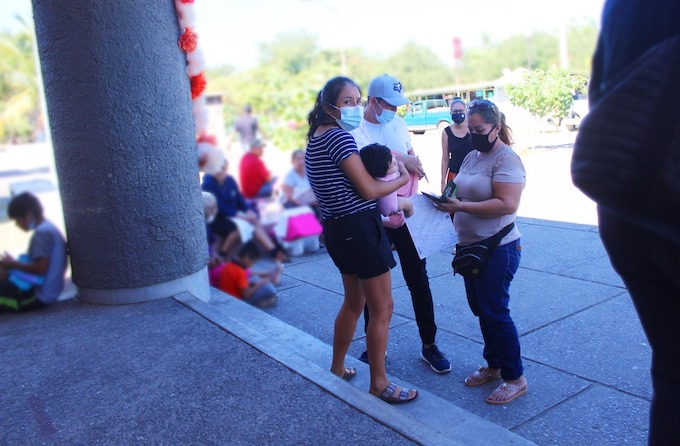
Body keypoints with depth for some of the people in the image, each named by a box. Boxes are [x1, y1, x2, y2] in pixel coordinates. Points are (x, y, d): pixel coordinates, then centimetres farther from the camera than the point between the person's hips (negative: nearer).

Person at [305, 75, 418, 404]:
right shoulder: (339, 136, -16)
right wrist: (403, 178, -1)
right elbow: (369, 190, -18)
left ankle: (337, 368, 38)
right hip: (359, 228, -10)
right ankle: (379, 384, 14)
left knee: (354, 301, 24)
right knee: (382, 309, 2)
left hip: (336, 228, 10)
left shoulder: (316, 137, 12)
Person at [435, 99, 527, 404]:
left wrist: (462, 206, -27)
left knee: (495, 311, -2)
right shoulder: (471, 157, 12)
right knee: (480, 309, 16)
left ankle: (515, 378, 14)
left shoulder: (506, 159, -15)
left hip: (497, 248, -9)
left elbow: (506, 205, -25)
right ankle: (494, 365, 33)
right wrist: (449, 202, -2)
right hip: (471, 245, 9)